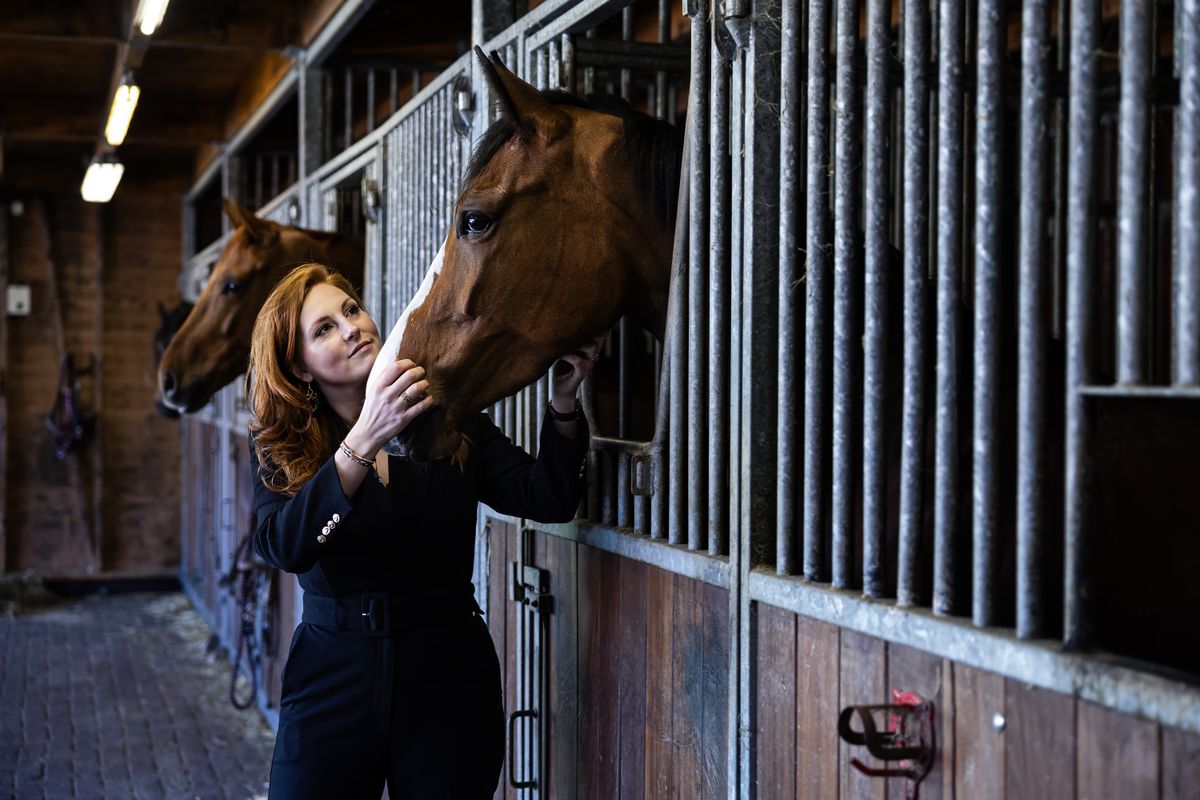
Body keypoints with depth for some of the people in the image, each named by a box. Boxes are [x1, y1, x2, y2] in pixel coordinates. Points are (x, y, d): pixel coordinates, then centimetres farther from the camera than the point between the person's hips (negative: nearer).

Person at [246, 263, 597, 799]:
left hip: (448, 680, 1)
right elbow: (282, 546, -22)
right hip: (332, 680, 0)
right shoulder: (280, 447, -3)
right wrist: (364, 440, -35)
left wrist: (563, 402, -27)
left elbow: (548, 501, -10)